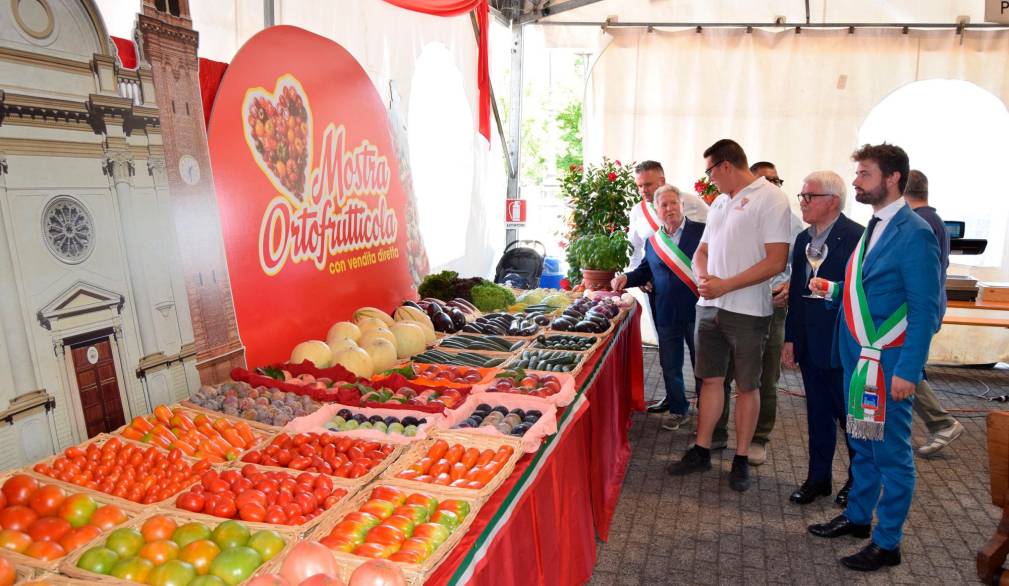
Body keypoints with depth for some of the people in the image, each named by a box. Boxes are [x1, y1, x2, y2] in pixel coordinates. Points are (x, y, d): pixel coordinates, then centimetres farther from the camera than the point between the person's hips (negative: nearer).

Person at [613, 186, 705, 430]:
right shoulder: (653, 241, 9)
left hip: (697, 310, -4)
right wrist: (626, 278, 0)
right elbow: (645, 272, 18)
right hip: (666, 314, 4)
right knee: (670, 366, 13)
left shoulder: (701, 231, -4)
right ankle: (677, 410, 31)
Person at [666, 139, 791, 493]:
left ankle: (741, 460, 19)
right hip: (710, 306, 6)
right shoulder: (720, 203, 14)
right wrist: (703, 277, -5)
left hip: (748, 312, -6)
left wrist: (726, 285, -18)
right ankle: (701, 451, 23)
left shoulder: (770, 198, -9)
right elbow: (702, 251, 17)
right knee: (711, 380, 12)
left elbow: (776, 262, -16)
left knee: (747, 386, 6)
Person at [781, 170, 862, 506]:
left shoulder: (857, 238, -14)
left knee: (849, 413, 10)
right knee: (818, 413, 15)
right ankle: (818, 478, 27)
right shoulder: (804, 239, 9)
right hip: (810, 345, 6)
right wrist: (791, 338, 10)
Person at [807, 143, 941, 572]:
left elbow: (924, 309, -17)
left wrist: (907, 371, -19)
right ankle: (857, 517, 35)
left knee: (891, 452, 5)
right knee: (861, 444, 20)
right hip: (856, 357, 8)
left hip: (888, 362, -8)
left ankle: (887, 543, 19)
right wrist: (833, 289, 4)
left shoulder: (914, 234, -15)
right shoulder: (873, 227, 11)